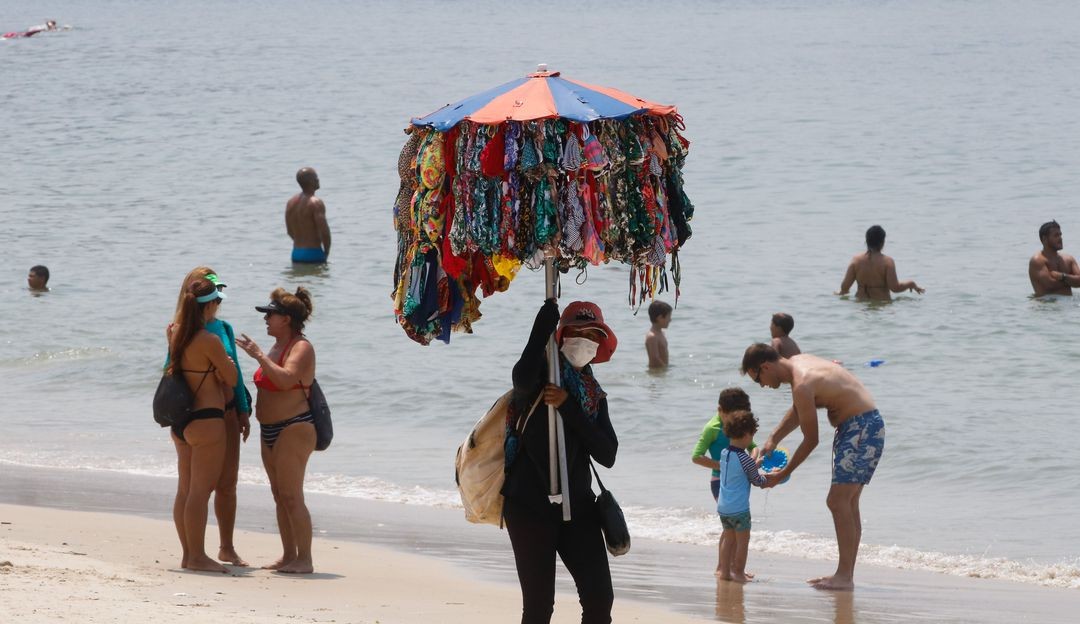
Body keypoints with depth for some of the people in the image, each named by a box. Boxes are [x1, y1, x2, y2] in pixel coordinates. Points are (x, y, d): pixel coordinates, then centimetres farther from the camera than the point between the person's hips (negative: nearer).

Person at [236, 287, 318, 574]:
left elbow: (286, 378, -29)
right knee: (280, 496, 11)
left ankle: (304, 559, -11)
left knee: (291, 496, -12)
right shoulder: (277, 347, 17)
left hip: (294, 428, -10)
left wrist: (258, 354, -26)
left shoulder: (301, 347, -12)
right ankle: (288, 556, 16)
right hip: (270, 431, 10)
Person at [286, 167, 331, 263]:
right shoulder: (315, 203, -15)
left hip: (296, 253, 8)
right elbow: (324, 231, -19)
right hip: (313, 253, -8)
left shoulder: (290, 202, 10)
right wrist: (326, 252, -5)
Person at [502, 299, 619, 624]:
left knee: (599, 598, -6)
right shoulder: (541, 375, -1)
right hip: (529, 505, -5)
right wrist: (549, 313, -21)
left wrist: (568, 407, -12)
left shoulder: (593, 396, 14)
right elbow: (523, 376, -30)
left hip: (577, 506, 5)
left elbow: (607, 454, -1)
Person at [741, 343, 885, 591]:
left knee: (838, 501, -13)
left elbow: (811, 440, -15)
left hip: (863, 429, -10)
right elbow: (797, 412, 25)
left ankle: (845, 576, -14)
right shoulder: (797, 363, 8)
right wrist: (773, 439, 17)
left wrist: (782, 474, -5)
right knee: (847, 503, 12)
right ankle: (845, 573, 14)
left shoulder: (802, 385, -22)